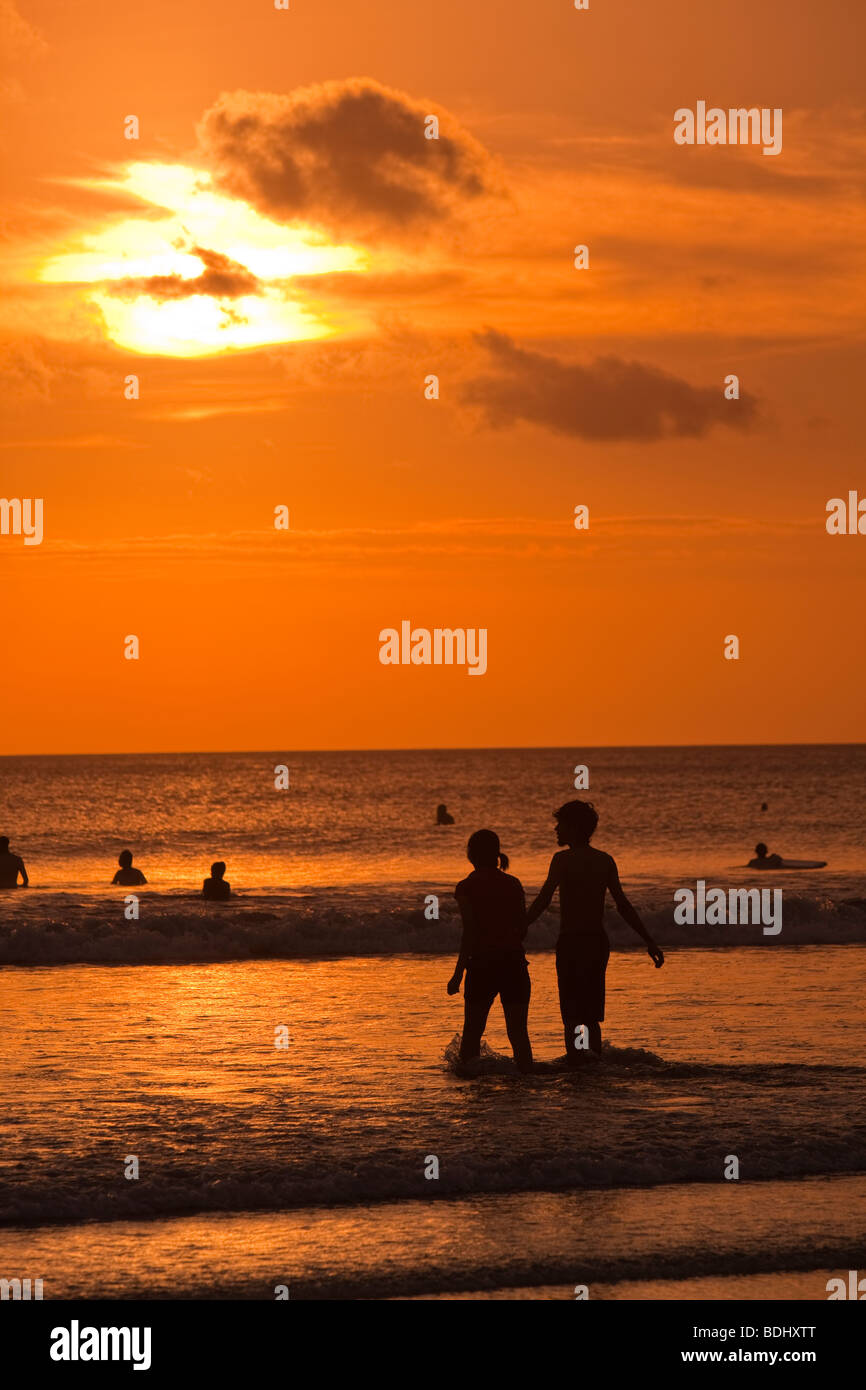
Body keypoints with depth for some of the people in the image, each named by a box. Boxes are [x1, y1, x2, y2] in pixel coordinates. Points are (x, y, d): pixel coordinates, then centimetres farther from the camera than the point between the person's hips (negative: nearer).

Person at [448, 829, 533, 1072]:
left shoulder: (466, 888, -5)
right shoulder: (513, 884, 6)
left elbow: (470, 933, -12)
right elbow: (523, 929, 7)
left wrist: (458, 974, -10)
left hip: (482, 963, -3)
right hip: (514, 962, 3)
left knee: (472, 1032, 10)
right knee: (518, 1031, 6)